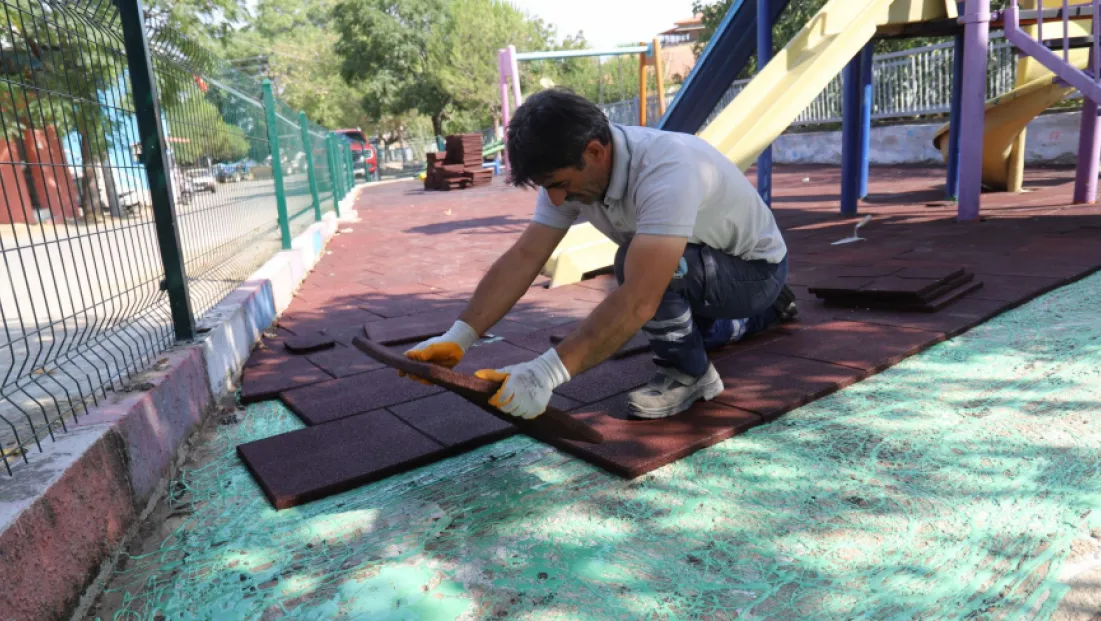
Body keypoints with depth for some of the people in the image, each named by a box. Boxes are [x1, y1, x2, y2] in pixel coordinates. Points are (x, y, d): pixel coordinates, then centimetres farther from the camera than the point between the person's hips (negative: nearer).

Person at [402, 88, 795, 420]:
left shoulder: (667, 171, -40)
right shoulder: (572, 171, -17)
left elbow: (639, 300, -49)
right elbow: (523, 257, -20)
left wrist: (548, 372, -54)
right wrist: (459, 337, -30)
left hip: (755, 267, -8)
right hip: (693, 271, 8)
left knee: (634, 264, -33)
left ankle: (688, 373, -10)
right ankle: (766, 310, 47)